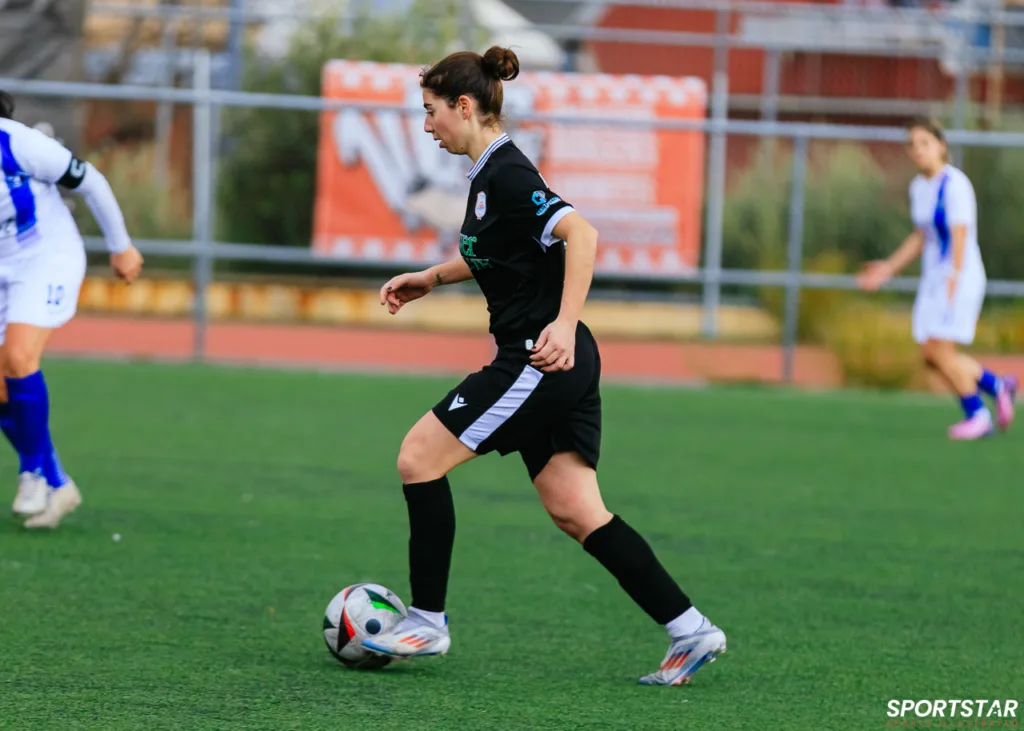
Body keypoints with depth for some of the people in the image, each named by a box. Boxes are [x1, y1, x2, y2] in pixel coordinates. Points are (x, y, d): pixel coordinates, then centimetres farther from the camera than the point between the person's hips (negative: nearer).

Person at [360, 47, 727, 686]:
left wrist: (565, 325, -34)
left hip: (543, 359, -10)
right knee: (576, 512, 7)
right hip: (559, 369, 10)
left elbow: (580, 234, -27)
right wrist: (432, 278, 29)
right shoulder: (490, 173, 15)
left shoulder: (506, 174, -15)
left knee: (419, 459, -4)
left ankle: (427, 622, 3)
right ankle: (690, 630, 3)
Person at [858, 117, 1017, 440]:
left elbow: (960, 236, -23)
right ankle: (998, 386, 21)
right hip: (933, 277, 8)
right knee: (930, 356, 4)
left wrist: (954, 279, -33)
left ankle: (976, 414, 7)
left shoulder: (955, 184, -15)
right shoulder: (918, 186, 11)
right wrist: (889, 268, 14)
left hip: (962, 277, -8)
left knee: (940, 351, -12)